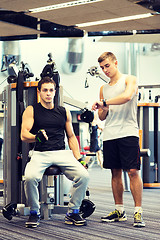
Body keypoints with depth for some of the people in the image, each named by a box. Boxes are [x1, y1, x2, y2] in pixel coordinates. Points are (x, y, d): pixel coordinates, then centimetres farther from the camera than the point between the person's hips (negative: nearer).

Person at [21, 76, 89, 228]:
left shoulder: (64, 112, 18)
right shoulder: (31, 110, 8)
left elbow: (71, 137, 21)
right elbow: (24, 135, -3)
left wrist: (78, 158, 8)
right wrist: (37, 137, -26)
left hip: (62, 153, 3)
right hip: (40, 153, -2)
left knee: (83, 176, -24)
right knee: (30, 177, -34)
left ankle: (72, 213, -3)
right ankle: (34, 213, -7)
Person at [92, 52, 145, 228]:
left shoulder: (129, 80, 4)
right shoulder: (104, 88, 20)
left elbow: (127, 96, -18)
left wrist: (104, 102, -16)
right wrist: (104, 110, -1)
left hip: (128, 133, -5)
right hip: (109, 135, 6)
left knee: (132, 171, -9)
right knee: (115, 173, 7)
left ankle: (138, 211, -6)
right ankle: (119, 211, 15)